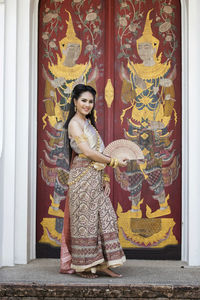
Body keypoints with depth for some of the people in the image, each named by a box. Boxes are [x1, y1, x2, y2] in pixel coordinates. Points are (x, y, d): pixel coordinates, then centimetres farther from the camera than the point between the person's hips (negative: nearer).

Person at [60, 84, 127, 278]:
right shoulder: (74, 123, -7)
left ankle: (101, 263, 9)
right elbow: (87, 152, -17)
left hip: (96, 179, 9)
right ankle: (83, 266, 7)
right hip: (83, 177, -8)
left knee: (104, 218, 5)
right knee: (84, 220, -3)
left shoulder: (88, 123, 20)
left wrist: (105, 178, 10)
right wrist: (115, 162, -11)